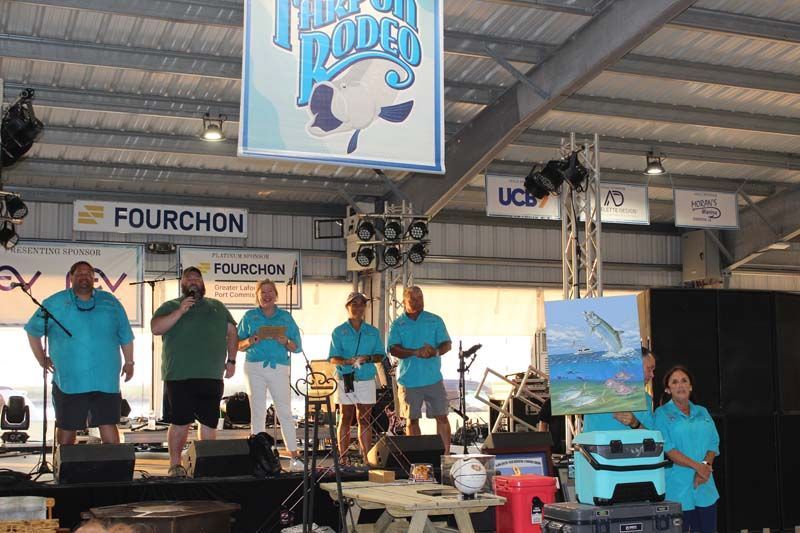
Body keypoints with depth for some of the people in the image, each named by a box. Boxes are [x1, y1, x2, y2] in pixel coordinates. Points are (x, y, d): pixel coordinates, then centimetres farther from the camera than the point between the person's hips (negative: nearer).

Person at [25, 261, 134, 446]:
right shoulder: (55, 303, 5)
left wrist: (129, 362, 15)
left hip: (107, 381, 1)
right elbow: (33, 330, 13)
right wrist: (41, 359, 9)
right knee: (67, 428, 9)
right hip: (68, 381, 0)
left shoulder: (110, 302, 9)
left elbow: (125, 336, 16)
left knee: (108, 425, -2)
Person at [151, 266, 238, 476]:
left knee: (209, 421, 6)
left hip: (212, 375, 3)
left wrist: (231, 360, 11)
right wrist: (180, 312, -14)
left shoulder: (217, 307, 19)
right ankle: (175, 464, 5)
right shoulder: (170, 307, 9)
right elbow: (156, 328, -6)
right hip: (179, 375, -3)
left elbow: (231, 332, 20)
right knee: (180, 422, -4)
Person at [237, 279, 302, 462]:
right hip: (255, 367, 0)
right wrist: (250, 341, -10)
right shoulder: (250, 316, 12)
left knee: (285, 411, -4)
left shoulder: (285, 317, 12)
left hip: (279, 367, 0)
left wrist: (285, 341, -10)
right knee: (257, 411, 0)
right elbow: (238, 345, 10)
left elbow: (296, 347, 11)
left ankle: (293, 452, 0)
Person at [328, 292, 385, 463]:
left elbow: (380, 355, 9)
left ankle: (367, 458, 6)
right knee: (345, 418, 1)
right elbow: (333, 358, -2)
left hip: (367, 380, 2)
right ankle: (343, 458, 4)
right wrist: (348, 361, -22)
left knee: (365, 419, 3)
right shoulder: (339, 332, 4)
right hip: (345, 380, -2)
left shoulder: (373, 332, 12)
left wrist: (368, 358, -12)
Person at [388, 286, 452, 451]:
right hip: (408, 380, 0)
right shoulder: (397, 324, 5)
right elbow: (394, 349, -8)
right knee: (412, 419, 6)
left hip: (433, 379, 1)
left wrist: (436, 351, -19)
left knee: (441, 417, -1)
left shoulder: (435, 320, 9)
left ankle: (446, 453, 4)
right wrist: (416, 352, -24)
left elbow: (447, 344, 4)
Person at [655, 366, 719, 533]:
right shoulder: (662, 414, 1)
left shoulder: (702, 412, 15)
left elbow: (713, 444, 8)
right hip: (678, 487, -4)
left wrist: (705, 464, -11)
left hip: (705, 487, 5)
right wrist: (696, 466, -16)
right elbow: (667, 448, -9)